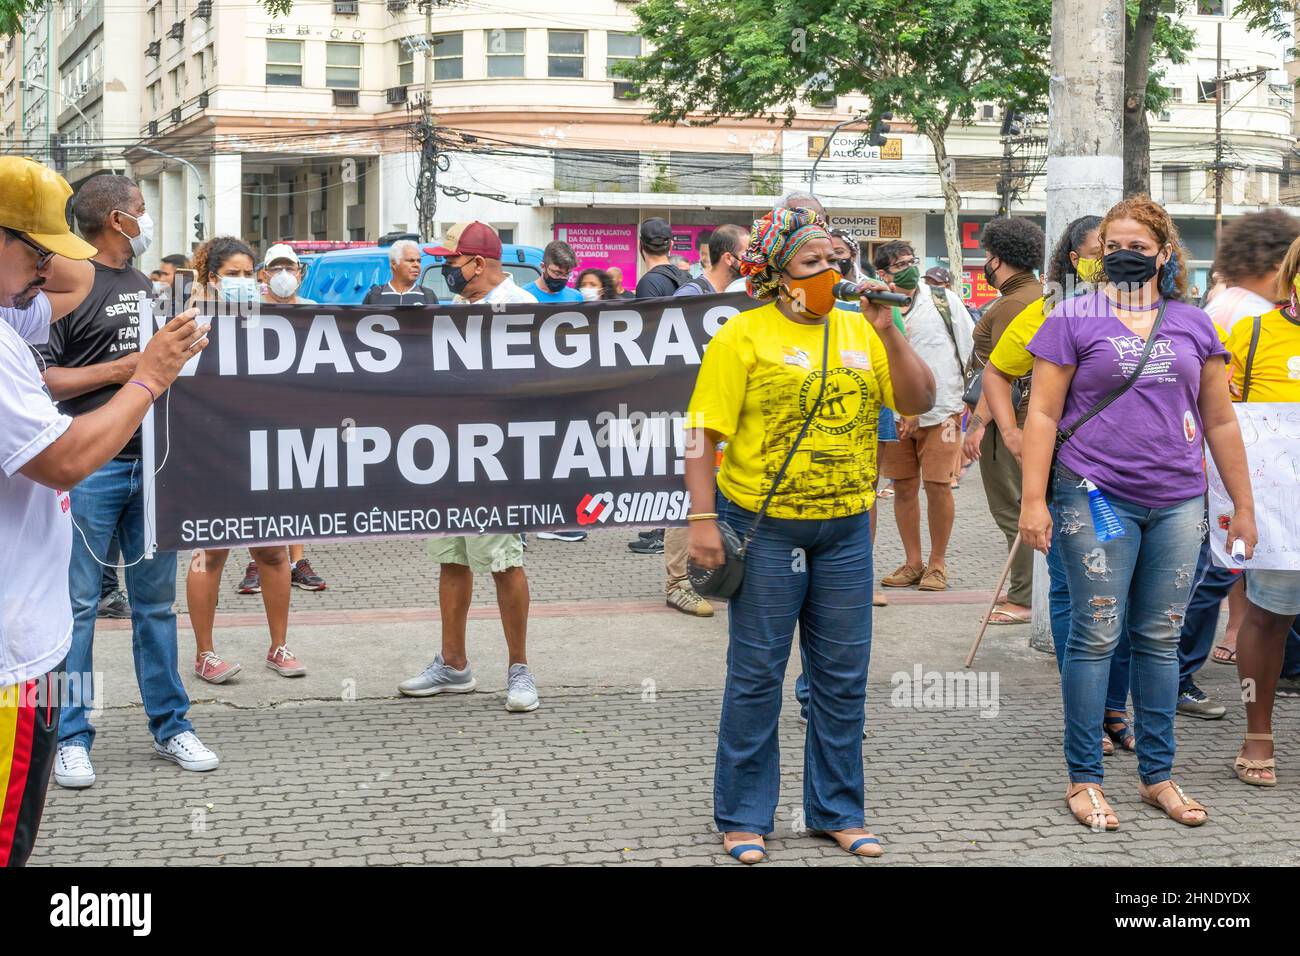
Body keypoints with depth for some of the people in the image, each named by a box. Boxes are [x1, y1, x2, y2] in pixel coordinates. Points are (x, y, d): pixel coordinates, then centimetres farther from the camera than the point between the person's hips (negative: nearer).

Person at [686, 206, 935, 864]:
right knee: (756, 674, 4)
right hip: (764, 529, -4)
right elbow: (704, 432, -9)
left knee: (843, 675, 10)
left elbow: (919, 401, 4)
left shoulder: (859, 330, 9)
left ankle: (837, 811, 24)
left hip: (845, 529, 5)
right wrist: (702, 518, -15)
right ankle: (743, 817, 16)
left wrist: (887, 333, -7)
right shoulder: (744, 335, -6)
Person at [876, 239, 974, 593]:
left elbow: (971, 349, 6)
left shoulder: (944, 300, 1)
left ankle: (938, 563, 10)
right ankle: (913, 563, 18)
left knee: (937, 485, -3)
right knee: (904, 487, 6)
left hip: (941, 410, -2)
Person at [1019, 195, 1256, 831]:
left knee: (1160, 637, 9)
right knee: (1096, 634, -2)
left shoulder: (1193, 324, 11)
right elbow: (1043, 414, -1)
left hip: (1177, 502, 4)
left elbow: (1219, 420, 15)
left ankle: (1158, 775, 19)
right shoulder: (1073, 320, 0)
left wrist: (1243, 505, 14)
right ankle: (1083, 778, 8)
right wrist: (1034, 499, -8)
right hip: (1098, 497, -3)